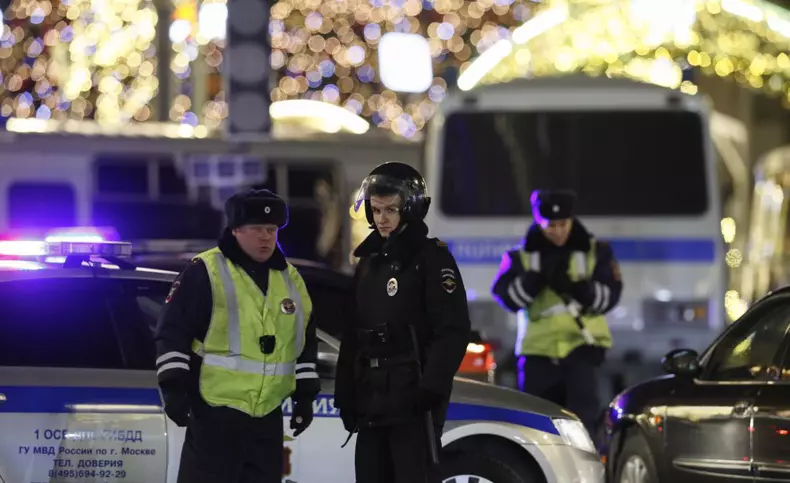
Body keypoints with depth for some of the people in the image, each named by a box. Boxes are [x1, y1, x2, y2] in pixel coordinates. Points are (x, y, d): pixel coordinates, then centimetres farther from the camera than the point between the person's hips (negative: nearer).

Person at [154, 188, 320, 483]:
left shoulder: (291, 279, 12)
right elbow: (172, 331, -9)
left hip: (267, 417, 7)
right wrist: (173, 386, -15)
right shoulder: (205, 272, -9)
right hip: (214, 414, -6)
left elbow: (305, 342, 21)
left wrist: (305, 394, 16)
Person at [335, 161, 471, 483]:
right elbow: (352, 335, 20)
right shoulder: (369, 262, 17)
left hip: (413, 401, -8)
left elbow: (453, 331, -13)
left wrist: (432, 388, -21)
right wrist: (346, 395, 13)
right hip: (372, 402, 8)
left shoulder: (432, 258, -6)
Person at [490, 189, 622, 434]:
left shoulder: (596, 252, 7)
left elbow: (610, 296, -1)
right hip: (539, 349, 1)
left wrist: (577, 288, -19)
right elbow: (507, 296, -5)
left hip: (582, 347, -1)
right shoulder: (522, 257, 8)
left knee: (581, 418, -14)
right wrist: (536, 280, -22)